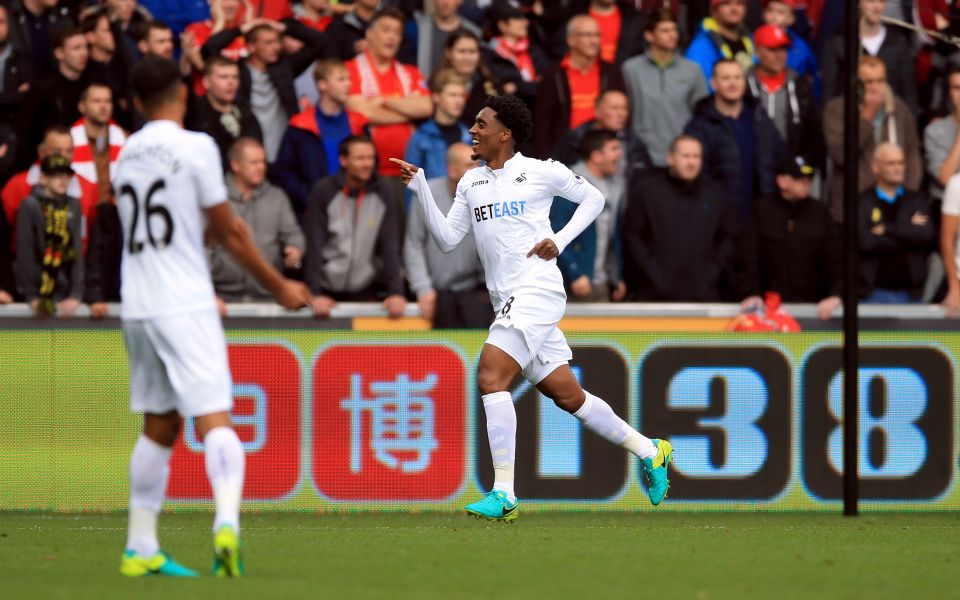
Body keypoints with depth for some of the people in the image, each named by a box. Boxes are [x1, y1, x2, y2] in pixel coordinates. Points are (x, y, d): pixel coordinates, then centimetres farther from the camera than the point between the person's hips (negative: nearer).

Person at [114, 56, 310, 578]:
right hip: (185, 305, -6)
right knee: (214, 420, -11)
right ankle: (227, 522, -32)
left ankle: (140, 548, 16)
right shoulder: (195, 147, -7)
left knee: (158, 427, 15)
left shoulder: (127, 154, 12)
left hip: (137, 308, 6)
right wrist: (279, 285, 5)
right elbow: (229, 232, -4)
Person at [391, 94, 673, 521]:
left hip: (537, 290, -7)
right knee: (567, 395, 8)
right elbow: (447, 239, 11)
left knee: (491, 376, -21)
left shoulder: (542, 172, -2)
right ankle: (648, 451, 24)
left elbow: (593, 198, 10)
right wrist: (420, 188, 2)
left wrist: (560, 241, -3)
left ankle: (503, 494, -23)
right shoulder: (471, 182, 15)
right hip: (507, 301, 7)